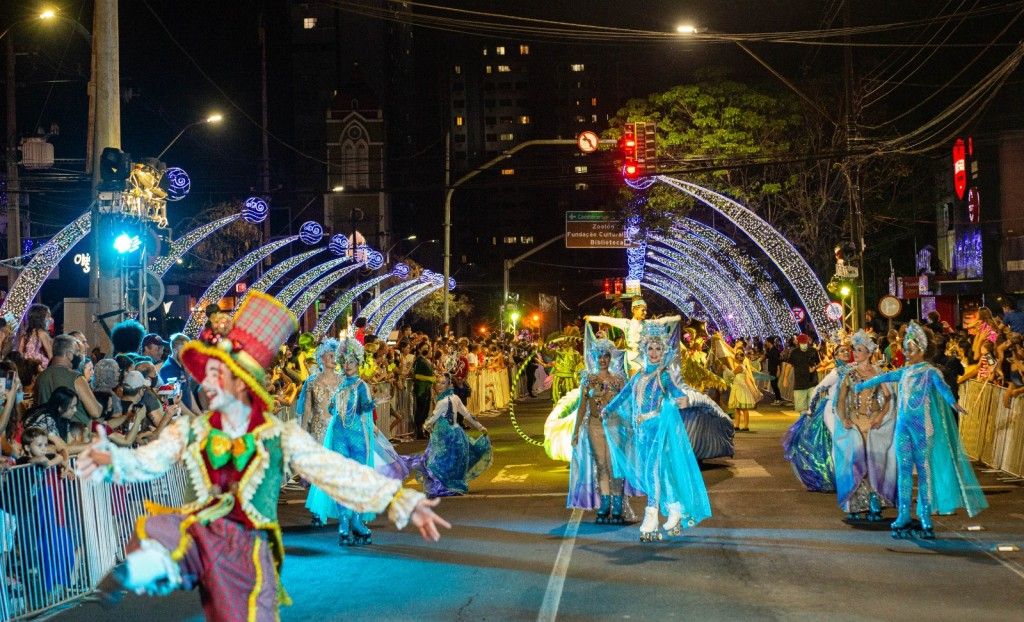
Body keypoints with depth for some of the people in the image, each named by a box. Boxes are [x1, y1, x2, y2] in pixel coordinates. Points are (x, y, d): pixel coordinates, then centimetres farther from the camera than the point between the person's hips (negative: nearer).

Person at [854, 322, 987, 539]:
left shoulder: (929, 371, -6)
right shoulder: (905, 371, 12)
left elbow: (941, 386, -25)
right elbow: (885, 377, 25)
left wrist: (953, 402, -44)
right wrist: (861, 385, 34)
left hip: (922, 426, -5)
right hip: (903, 426, 6)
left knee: (924, 469, -2)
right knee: (904, 469, 3)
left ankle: (926, 518, 2)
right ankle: (903, 516, 6)